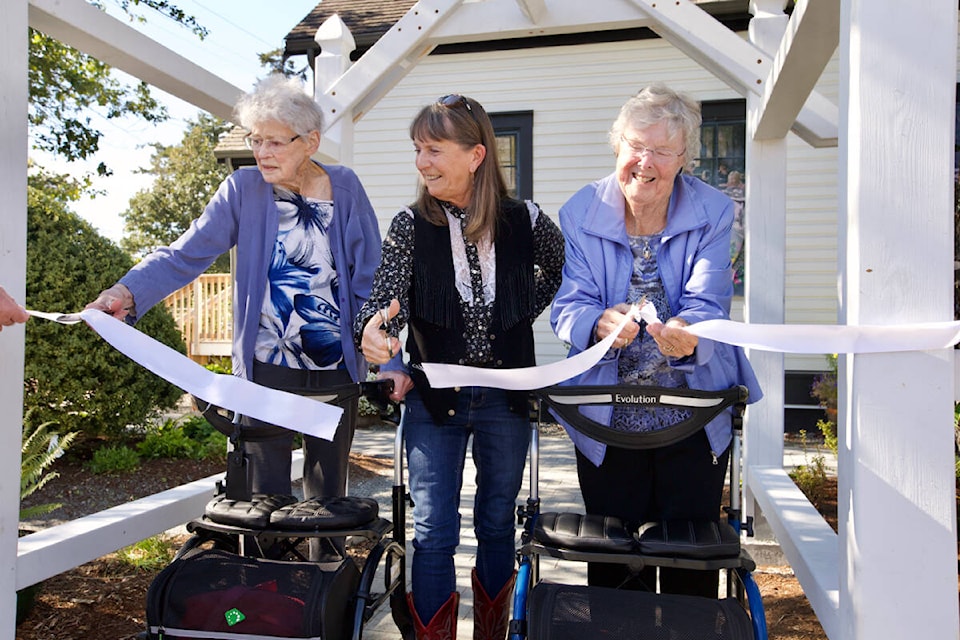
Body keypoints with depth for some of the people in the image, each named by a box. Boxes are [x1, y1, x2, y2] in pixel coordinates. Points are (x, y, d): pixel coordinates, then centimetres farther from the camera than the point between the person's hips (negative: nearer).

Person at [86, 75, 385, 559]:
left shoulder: (345, 187, 0)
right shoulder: (244, 188, -1)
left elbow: (373, 277, 0)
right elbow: (186, 254, -9)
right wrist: (127, 292, -26)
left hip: (336, 372, 1)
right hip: (267, 370, -1)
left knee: (328, 495, 15)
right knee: (266, 497, 4)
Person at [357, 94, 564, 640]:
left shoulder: (526, 221, -6)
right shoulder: (411, 226, -6)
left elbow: (565, 268, 14)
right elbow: (387, 299, -16)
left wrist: (524, 312, 3)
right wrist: (375, 330, -38)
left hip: (505, 397, 1)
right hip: (435, 396, -1)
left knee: (497, 524, 16)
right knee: (434, 534, 2)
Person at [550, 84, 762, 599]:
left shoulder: (712, 214, -5)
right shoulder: (581, 213, -5)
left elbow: (706, 305, -17)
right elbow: (568, 305, -13)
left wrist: (687, 336, -41)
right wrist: (600, 324, -37)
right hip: (606, 419, 0)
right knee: (613, 560, 14)